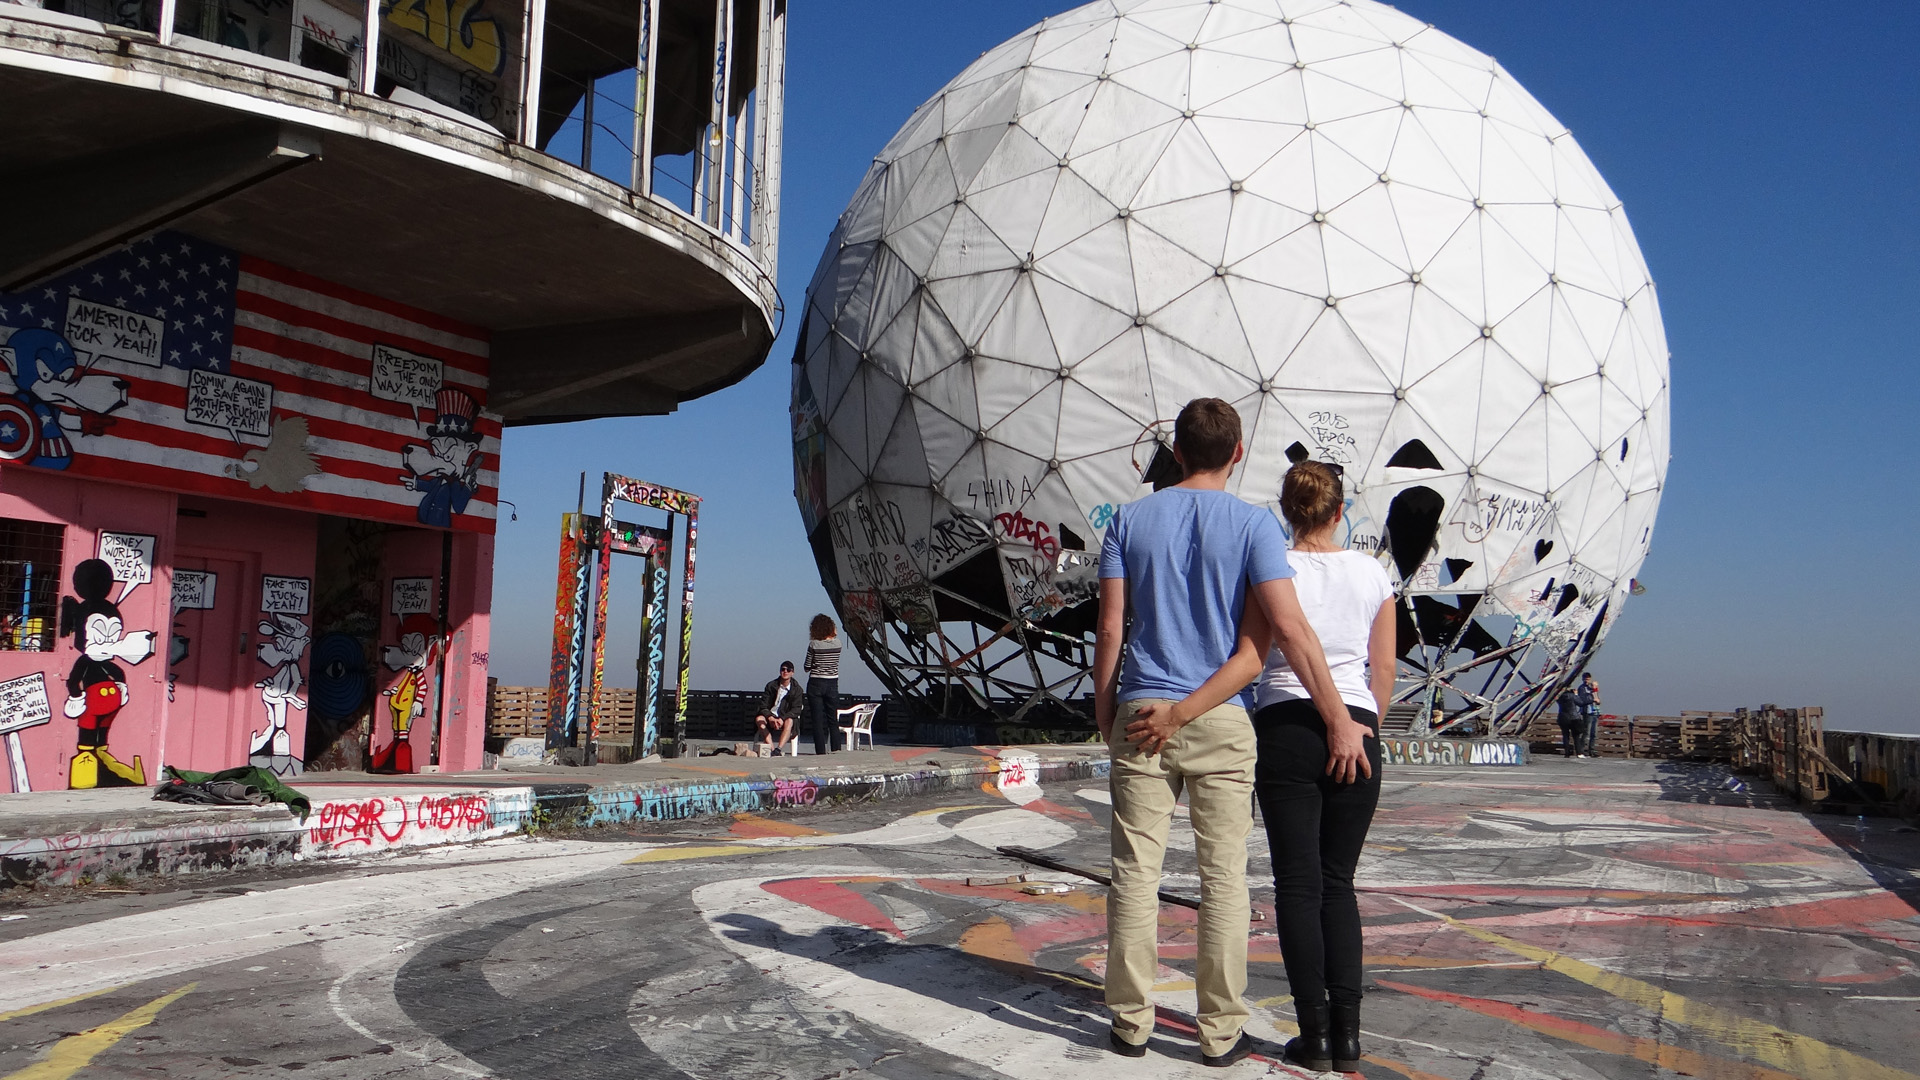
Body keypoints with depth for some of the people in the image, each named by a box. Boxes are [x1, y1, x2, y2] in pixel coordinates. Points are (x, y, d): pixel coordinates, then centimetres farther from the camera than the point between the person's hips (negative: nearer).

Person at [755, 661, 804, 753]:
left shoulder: (797, 689, 1)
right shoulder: (771, 686, 6)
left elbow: (796, 710, -9)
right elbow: (763, 706, -1)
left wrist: (782, 719, -26)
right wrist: (770, 718, -21)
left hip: (785, 718, -2)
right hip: (771, 717, 2)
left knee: (789, 721, -35)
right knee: (759, 719, -28)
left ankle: (778, 749, -47)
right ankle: (771, 749, -39)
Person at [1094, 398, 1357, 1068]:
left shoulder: (1130, 520, 4)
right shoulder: (1253, 525, -3)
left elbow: (1110, 627, 2)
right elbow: (1289, 630, -11)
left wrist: (1103, 711, 12)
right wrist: (1341, 720, -6)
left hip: (1140, 711, 2)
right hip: (1222, 722, -2)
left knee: (1135, 873, 7)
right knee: (1223, 877, 6)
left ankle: (1130, 1022, 14)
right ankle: (1220, 1032, 13)